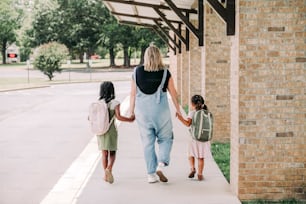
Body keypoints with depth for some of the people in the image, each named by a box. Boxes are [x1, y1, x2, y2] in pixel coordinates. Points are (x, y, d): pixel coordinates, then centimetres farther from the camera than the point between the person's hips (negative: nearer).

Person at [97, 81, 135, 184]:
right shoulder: (115, 103, -9)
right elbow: (118, 117, -16)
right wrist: (130, 119, -3)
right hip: (111, 131, -3)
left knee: (104, 154, 12)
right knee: (112, 153, 9)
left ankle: (106, 175, 12)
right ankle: (109, 168, -17)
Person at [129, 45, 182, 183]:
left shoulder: (137, 72, -1)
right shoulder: (165, 73, -5)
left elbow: (133, 93, 1)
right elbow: (173, 93, 2)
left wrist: (131, 112, 9)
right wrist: (178, 109, 14)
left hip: (142, 112, 2)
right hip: (161, 112, -2)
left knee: (148, 142, 8)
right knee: (165, 139, 14)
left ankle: (151, 174, 10)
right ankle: (161, 165, -8)